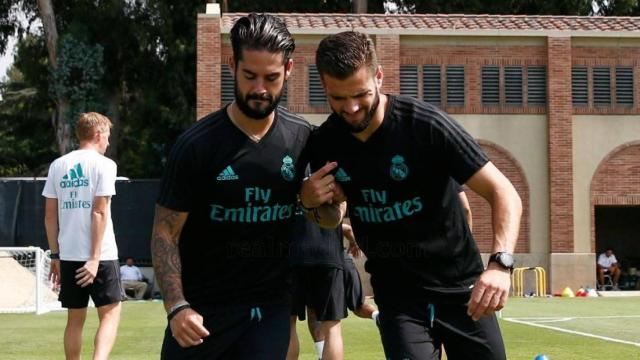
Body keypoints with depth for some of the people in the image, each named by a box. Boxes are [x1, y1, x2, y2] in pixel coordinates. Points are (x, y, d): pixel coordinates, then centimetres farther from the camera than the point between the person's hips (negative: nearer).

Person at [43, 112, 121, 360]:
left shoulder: (58, 165, 9)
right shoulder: (103, 164, -6)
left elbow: (50, 215, 8)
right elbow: (99, 213, -12)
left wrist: (55, 255, 15)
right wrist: (95, 258, -14)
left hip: (68, 255, 5)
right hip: (99, 254, -5)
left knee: (75, 319, 13)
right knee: (110, 313, 3)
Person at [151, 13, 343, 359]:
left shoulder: (303, 139, -1)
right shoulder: (197, 145, -11)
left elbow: (328, 220, 12)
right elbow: (165, 233, -9)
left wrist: (327, 203, -12)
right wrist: (177, 307, -22)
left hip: (271, 307, 2)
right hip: (202, 309, -2)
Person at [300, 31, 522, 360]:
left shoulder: (425, 124, -18)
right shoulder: (324, 144, -5)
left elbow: (504, 194, -20)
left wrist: (500, 262, -37)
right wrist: (312, 202, -12)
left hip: (460, 285, -2)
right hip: (397, 293, 2)